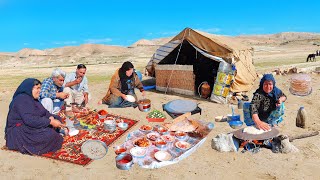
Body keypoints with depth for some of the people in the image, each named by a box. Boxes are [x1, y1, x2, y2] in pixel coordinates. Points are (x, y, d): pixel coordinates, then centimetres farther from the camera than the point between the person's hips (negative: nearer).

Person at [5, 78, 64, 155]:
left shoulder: (32, 99, 11)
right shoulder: (22, 99, -20)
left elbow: (44, 112, 8)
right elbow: (29, 120, -30)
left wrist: (51, 117, -16)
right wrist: (50, 122, -28)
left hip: (30, 126, 10)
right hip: (19, 131, -10)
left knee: (57, 119, 2)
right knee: (50, 135, -29)